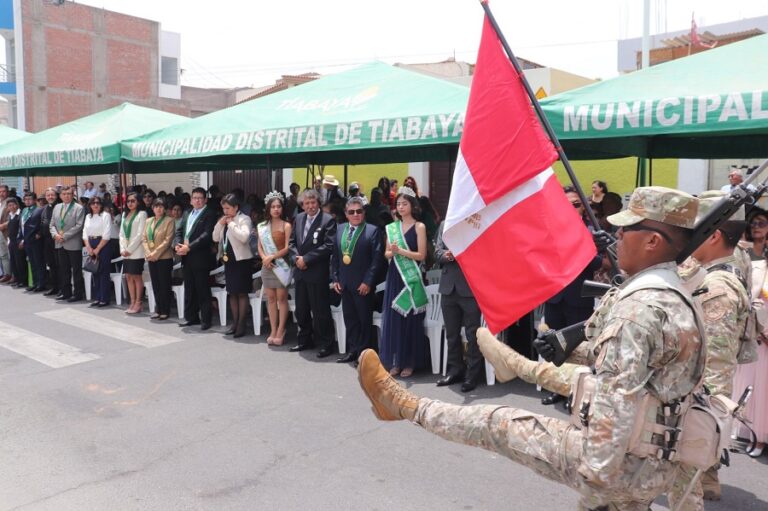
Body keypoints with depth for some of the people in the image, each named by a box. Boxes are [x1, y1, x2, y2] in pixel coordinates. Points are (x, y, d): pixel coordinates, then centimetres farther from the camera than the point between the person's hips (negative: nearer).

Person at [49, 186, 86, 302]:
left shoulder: (79, 208, -5)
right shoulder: (57, 207, 13)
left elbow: (78, 226, -13)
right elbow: (52, 224, 14)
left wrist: (64, 236, -16)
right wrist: (55, 234, -6)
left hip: (73, 244, -6)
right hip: (60, 244, 6)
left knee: (76, 270, 0)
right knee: (64, 269, 12)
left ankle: (78, 293, 6)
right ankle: (66, 292, 20)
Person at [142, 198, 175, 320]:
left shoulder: (169, 221, -4)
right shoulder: (148, 221, 13)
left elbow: (168, 240, -12)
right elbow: (144, 238, 9)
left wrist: (155, 253, -16)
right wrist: (148, 253, -7)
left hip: (164, 257, -5)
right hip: (151, 258, 5)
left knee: (164, 285, 1)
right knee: (155, 285, 8)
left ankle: (165, 311, 8)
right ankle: (158, 309, 17)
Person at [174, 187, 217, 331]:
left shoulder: (210, 215, -5)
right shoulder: (187, 214, 18)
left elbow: (207, 235, -16)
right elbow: (179, 231, 14)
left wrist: (189, 247, -19)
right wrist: (177, 245, -7)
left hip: (200, 258, -7)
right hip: (186, 258, 7)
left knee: (203, 290, -1)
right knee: (189, 289, 13)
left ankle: (205, 319, 6)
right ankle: (191, 317, 22)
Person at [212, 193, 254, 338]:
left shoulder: (244, 219, -11)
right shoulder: (224, 220, 11)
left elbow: (244, 237, -26)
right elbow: (215, 238, 9)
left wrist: (231, 224, -19)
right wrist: (220, 224, -4)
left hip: (241, 260, -7)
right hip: (228, 259, 8)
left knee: (242, 293, -2)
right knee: (232, 293, 12)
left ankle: (241, 325, 3)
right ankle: (235, 323, 20)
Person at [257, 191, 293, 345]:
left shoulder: (286, 226, -3)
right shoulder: (262, 226, 11)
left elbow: (287, 248, -9)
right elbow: (259, 246, 8)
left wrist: (271, 257, -15)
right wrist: (264, 258, -10)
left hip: (281, 265, -4)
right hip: (267, 266, 4)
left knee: (281, 298, -2)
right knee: (271, 298, 6)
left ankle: (280, 332, 4)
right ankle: (273, 331, 11)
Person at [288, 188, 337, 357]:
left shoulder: (327, 220, -9)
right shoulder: (299, 218, 11)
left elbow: (328, 246, -17)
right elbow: (292, 242, 14)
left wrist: (306, 259, -16)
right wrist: (296, 258, -5)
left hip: (317, 273, -7)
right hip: (300, 271, 7)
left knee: (320, 311, -1)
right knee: (301, 310, 16)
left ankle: (326, 344, 12)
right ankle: (305, 340, 31)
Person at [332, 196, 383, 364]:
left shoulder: (372, 230, -8)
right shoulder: (340, 230, 9)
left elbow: (377, 258, -12)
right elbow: (335, 256, 12)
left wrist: (368, 281, -16)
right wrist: (335, 278, 5)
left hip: (363, 284, -5)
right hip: (344, 283, 5)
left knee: (364, 319, 6)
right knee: (349, 318, 12)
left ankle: (363, 353, 16)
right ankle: (353, 350, 23)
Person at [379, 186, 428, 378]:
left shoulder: (419, 227, -2)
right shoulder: (392, 227, 11)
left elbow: (421, 255, -8)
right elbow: (387, 254, 12)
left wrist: (401, 251, -18)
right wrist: (392, 251, -10)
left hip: (411, 278, -4)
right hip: (395, 276, 4)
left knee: (410, 319, 1)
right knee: (393, 318, 3)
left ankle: (410, 362, 12)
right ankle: (395, 362, 13)